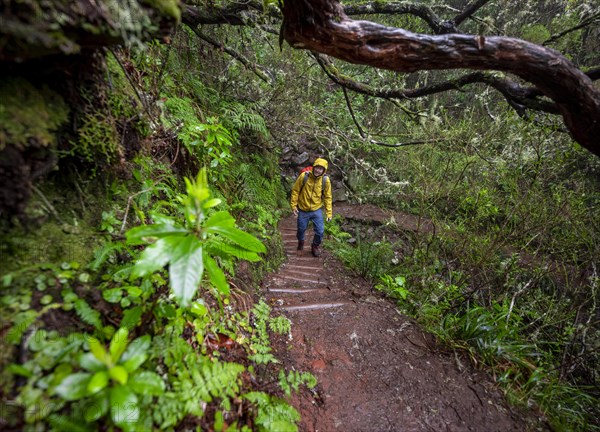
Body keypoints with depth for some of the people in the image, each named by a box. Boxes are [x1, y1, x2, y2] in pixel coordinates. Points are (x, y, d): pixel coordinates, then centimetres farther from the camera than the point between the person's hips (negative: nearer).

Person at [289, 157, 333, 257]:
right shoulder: (304, 176, -16)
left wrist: (329, 212, -3)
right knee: (301, 229, 15)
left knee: (320, 231, 1)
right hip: (303, 210, 0)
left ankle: (315, 246, 33)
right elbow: (295, 191, -6)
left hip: (317, 210, 1)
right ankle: (301, 243, 48)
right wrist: (293, 205, -7)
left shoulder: (325, 180, -11)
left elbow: (327, 197, -2)